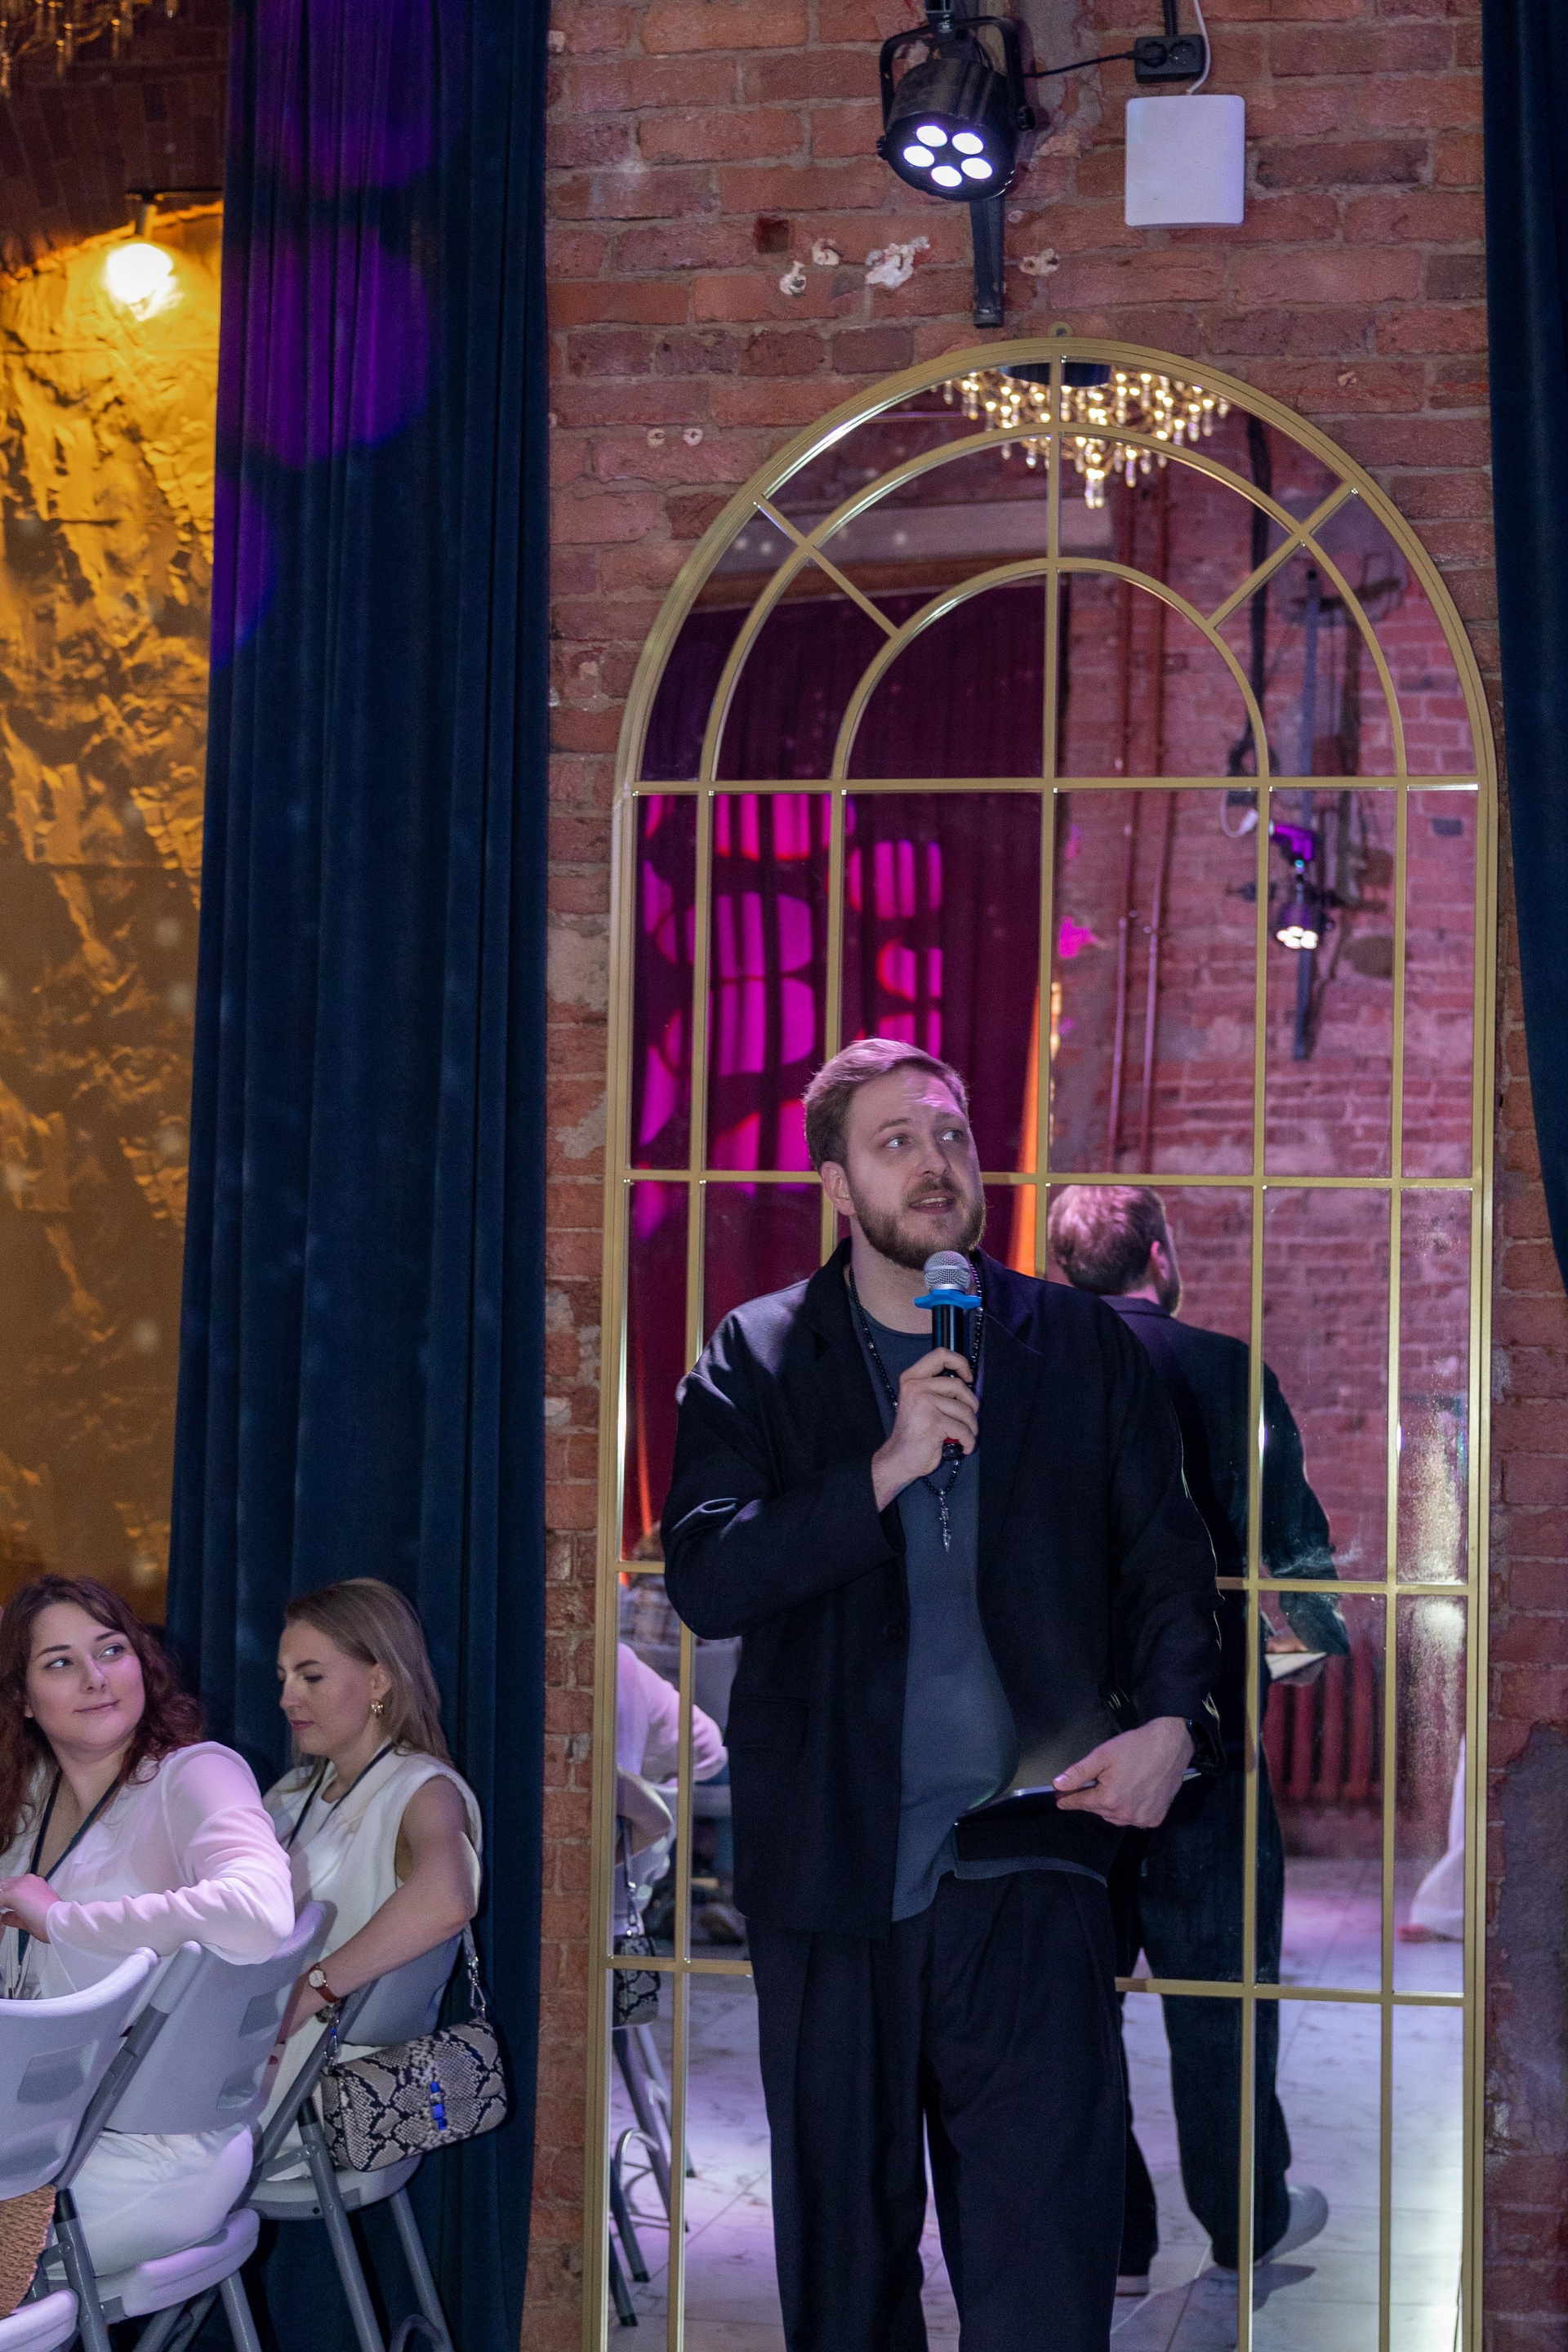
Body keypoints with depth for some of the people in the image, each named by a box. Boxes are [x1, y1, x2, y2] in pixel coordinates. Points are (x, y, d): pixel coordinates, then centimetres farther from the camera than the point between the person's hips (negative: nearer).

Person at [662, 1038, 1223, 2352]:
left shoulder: (1081, 1346, 9)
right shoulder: (759, 1361, 5)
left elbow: (1167, 1561, 11)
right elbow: (705, 1580, -6)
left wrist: (1171, 1718, -7)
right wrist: (885, 1471, -15)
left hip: (1026, 1859, 0)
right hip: (832, 1869, 1)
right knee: (843, 2238, 10)